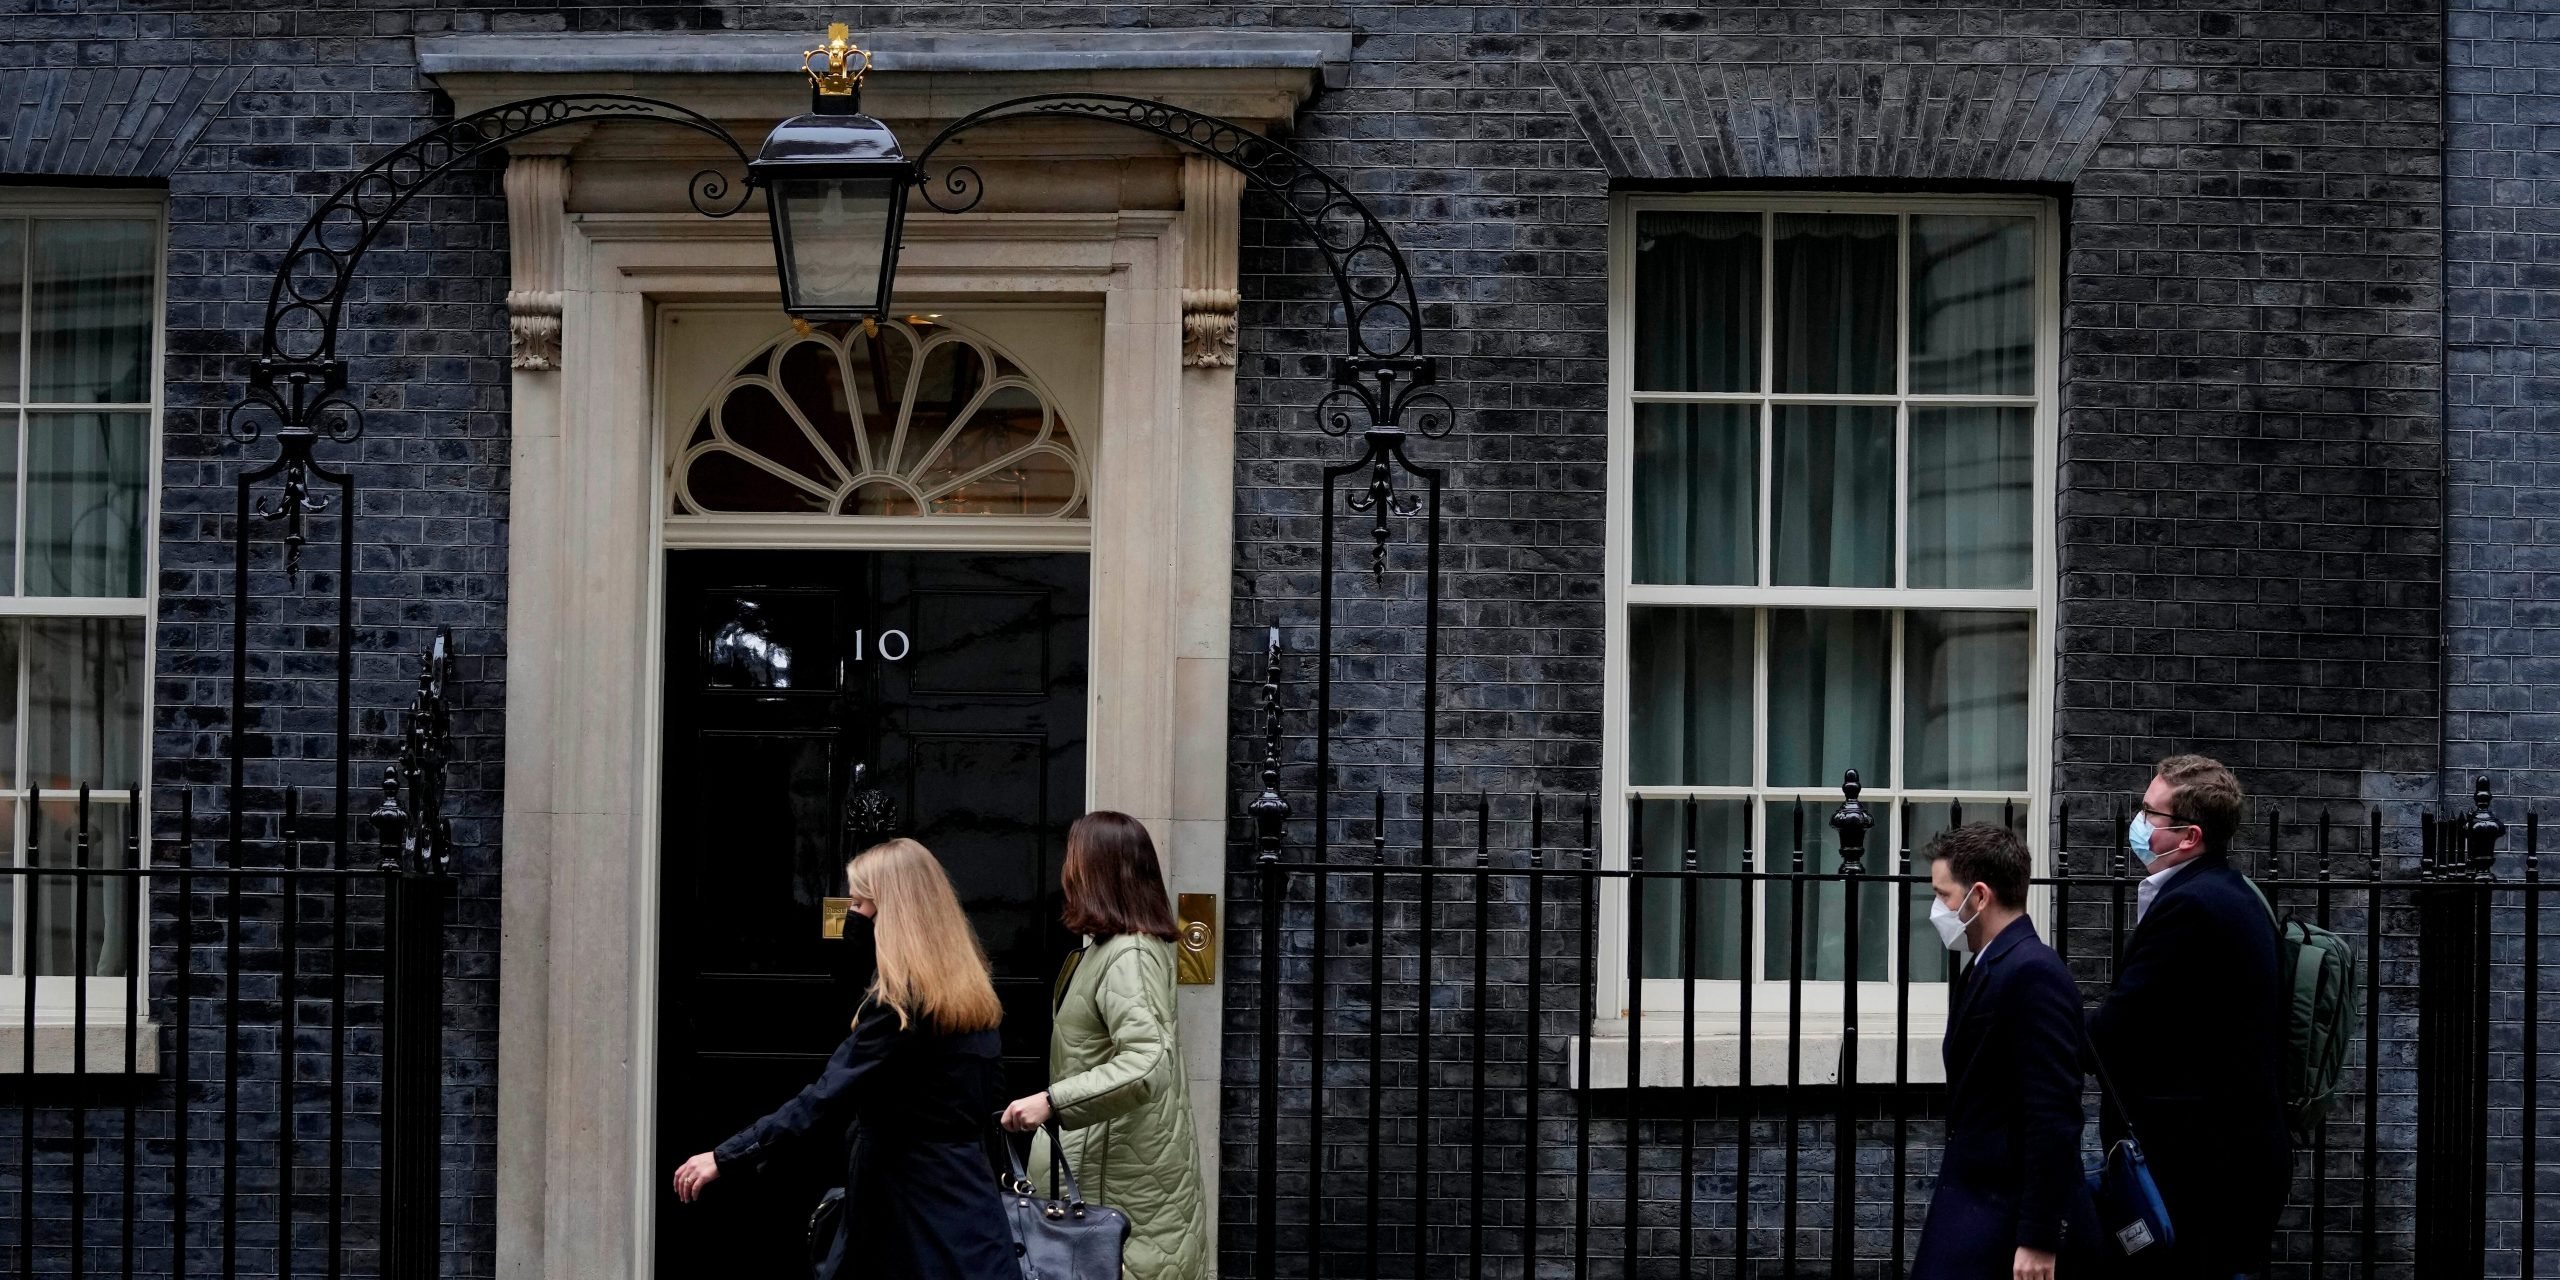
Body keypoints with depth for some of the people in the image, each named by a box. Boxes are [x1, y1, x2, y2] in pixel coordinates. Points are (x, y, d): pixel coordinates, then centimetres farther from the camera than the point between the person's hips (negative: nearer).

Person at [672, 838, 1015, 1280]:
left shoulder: (900, 1000, -17)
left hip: (910, 1201, -8)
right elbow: (985, 1097, 15)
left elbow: (827, 1099, -22)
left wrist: (726, 1158, -20)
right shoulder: (969, 987, 9)